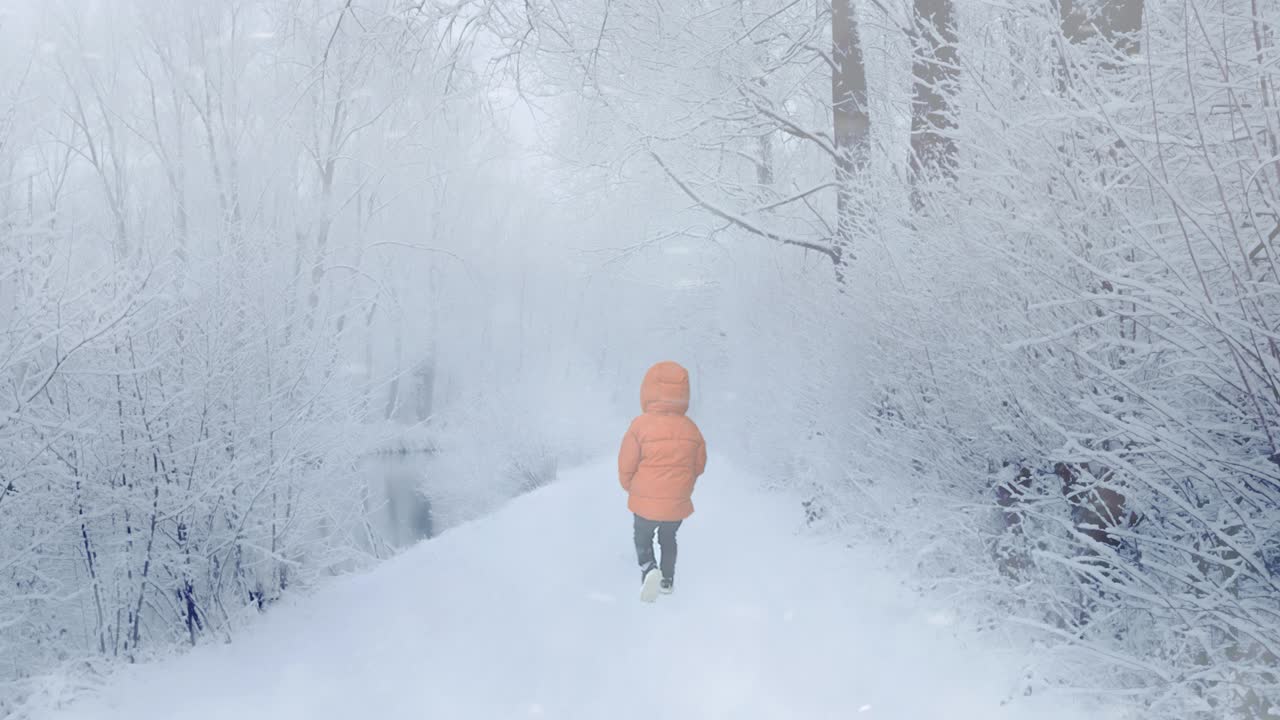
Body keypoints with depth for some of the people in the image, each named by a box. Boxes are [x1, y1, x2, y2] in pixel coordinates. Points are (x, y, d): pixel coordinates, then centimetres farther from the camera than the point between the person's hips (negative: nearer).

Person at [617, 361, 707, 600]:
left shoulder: (640, 425, -18)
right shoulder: (691, 428, -5)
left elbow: (626, 464, -11)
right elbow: (699, 465, 5)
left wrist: (629, 486, 11)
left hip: (646, 502, -3)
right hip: (679, 504, 3)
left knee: (642, 537, 18)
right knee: (668, 539, 27)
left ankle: (648, 568, -8)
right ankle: (667, 579, 34)